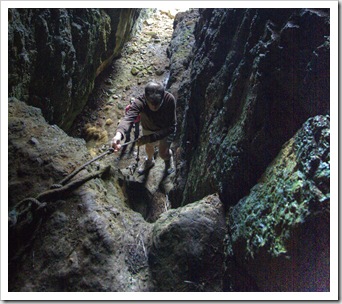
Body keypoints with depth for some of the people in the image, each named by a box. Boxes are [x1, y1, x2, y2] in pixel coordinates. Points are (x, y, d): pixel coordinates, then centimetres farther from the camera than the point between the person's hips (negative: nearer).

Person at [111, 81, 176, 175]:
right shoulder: (140, 102, -39)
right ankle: (150, 161, 62)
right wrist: (119, 134, -79)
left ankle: (168, 159, 47)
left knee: (163, 152, 6)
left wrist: (149, 138, -44)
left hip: (166, 129, -2)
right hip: (148, 129, 2)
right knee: (149, 147, 25)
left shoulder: (170, 99, -40)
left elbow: (171, 127, -36)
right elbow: (128, 117, -57)